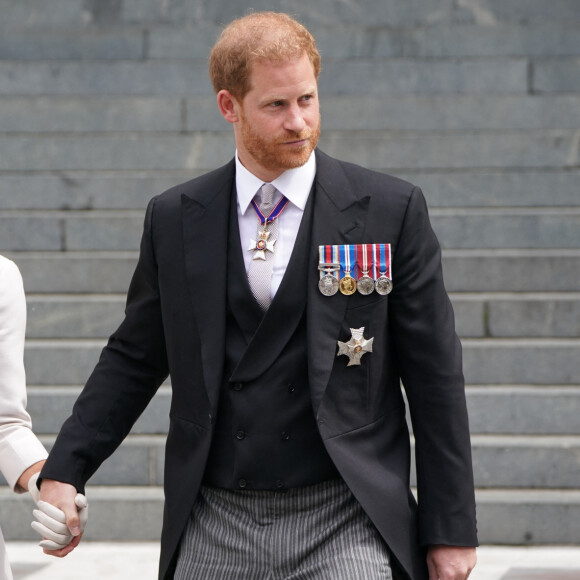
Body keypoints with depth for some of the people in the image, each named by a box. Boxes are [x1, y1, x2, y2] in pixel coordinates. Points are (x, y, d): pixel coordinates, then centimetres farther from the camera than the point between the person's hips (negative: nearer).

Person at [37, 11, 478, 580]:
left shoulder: (392, 210, 0)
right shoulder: (173, 219, 8)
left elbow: (434, 378, 1)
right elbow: (133, 359, 16)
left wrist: (451, 531, -1)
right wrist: (63, 470, 4)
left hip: (344, 531, -2)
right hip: (214, 531, 3)